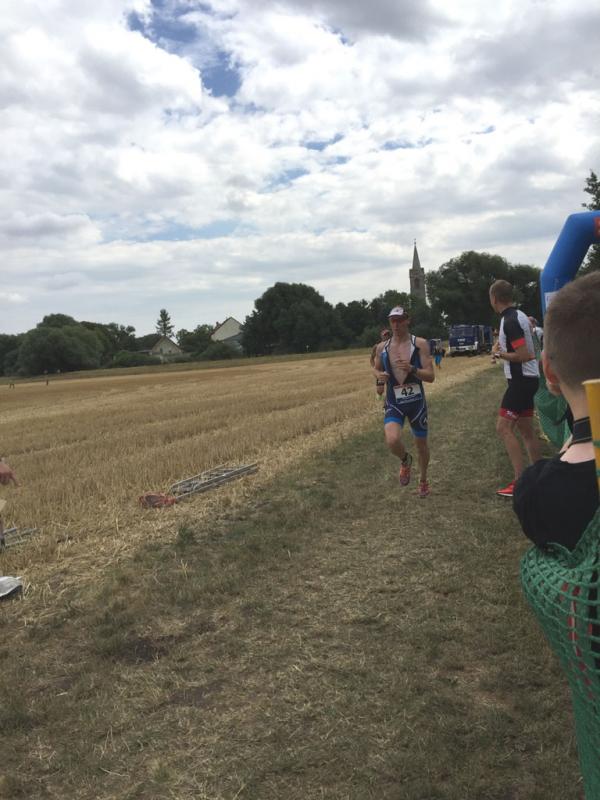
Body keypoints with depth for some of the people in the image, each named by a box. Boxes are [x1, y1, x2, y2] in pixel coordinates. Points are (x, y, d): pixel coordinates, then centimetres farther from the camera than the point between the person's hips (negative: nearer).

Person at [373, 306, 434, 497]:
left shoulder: (420, 344, -9)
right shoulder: (382, 347, -1)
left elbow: (431, 377, -13)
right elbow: (376, 368, 17)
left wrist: (412, 369, -31)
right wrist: (379, 374, -6)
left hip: (417, 402, 0)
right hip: (394, 404, 1)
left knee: (421, 444, 14)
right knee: (392, 441, -25)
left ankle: (423, 480, 43)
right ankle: (406, 460, 12)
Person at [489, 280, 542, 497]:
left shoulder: (510, 321, -20)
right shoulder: (518, 315, 11)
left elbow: (525, 355, -24)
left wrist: (499, 353, -11)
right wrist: (502, 346, 16)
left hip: (521, 380, -10)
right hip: (526, 379, 10)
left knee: (503, 427, -10)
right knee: (525, 429, 14)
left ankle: (520, 480, -11)